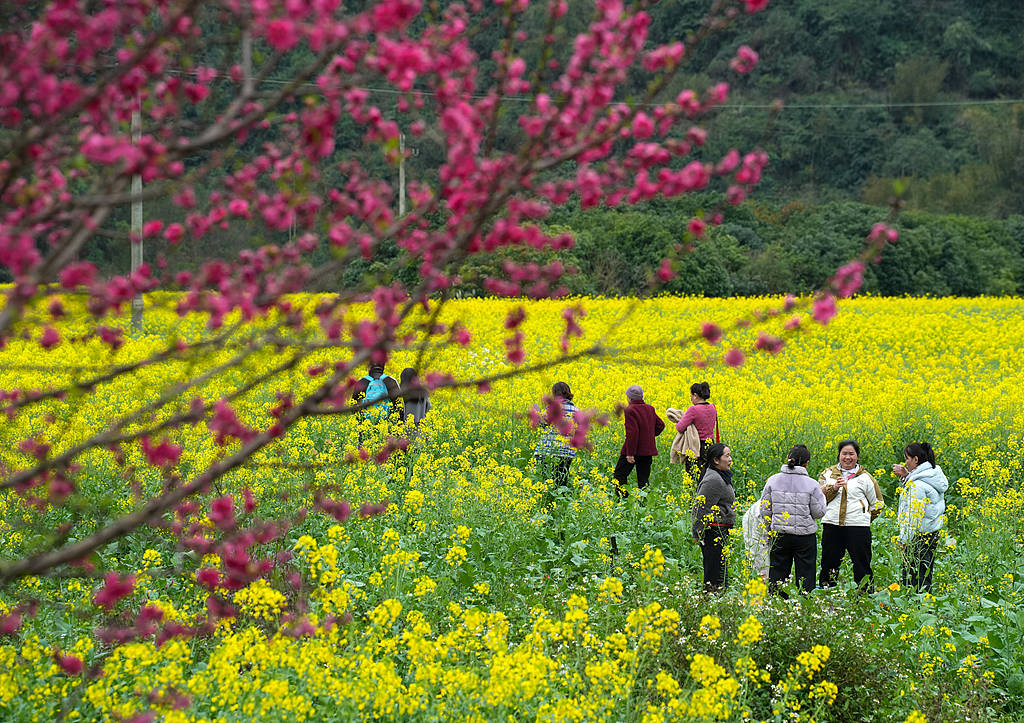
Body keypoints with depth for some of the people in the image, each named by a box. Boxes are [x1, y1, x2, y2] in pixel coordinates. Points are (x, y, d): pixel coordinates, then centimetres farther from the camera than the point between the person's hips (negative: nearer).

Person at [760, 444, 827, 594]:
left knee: (777, 574, 9)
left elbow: (765, 510, 2)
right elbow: (818, 512, -5)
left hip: (780, 535, 2)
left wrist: (769, 529, 16)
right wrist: (821, 496, 12)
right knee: (805, 576, 6)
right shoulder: (811, 484, -10)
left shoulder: (773, 481, -3)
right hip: (805, 536, -2)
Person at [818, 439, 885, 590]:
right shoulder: (828, 474, 11)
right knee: (829, 563, 7)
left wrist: (863, 519, 8)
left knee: (862, 565, 1)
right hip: (831, 525, 2)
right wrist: (833, 488, -12)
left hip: (858, 527, -2)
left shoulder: (865, 478, 7)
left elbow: (877, 504, 13)